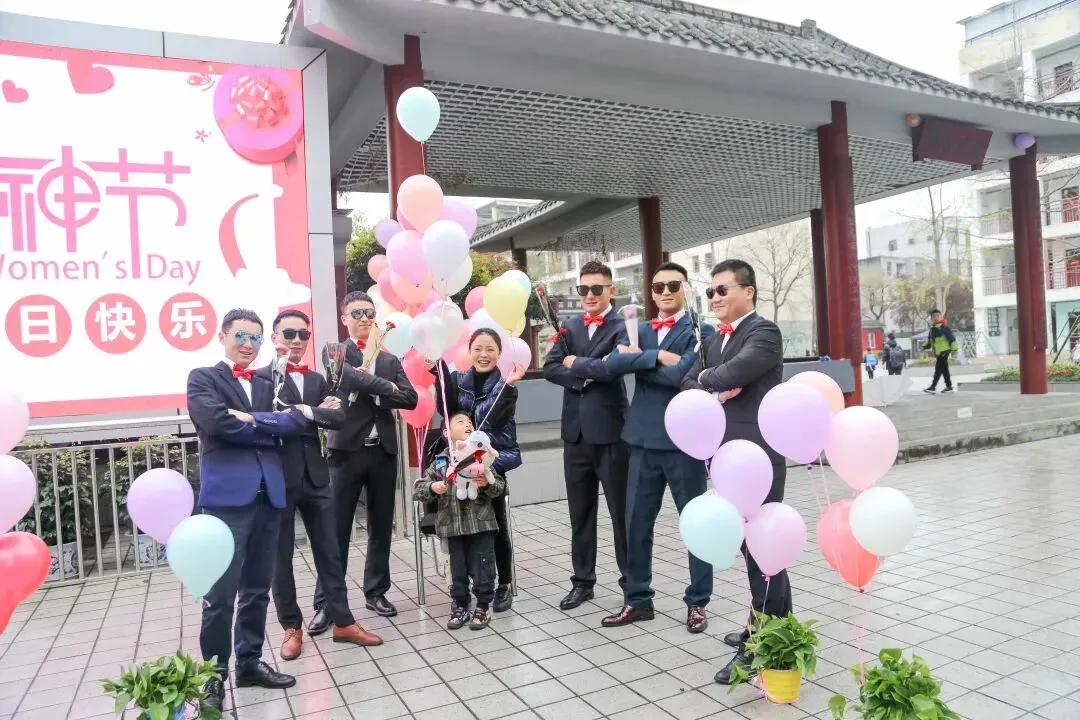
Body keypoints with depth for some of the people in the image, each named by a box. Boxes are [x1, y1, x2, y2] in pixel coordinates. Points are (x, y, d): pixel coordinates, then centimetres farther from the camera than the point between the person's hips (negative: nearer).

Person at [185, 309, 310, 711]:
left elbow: (297, 422, 3)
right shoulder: (203, 378, 5)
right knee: (220, 594, -2)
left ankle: (250, 663, 25)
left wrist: (252, 419, -10)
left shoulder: (267, 385, 19)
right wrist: (269, 428, -4)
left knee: (257, 589, 13)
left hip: (268, 494, 5)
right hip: (227, 495, -5)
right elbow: (219, 422, -14)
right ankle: (215, 675, 11)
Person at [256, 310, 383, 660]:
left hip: (315, 476, 5)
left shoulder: (317, 379, 12)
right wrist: (317, 413, -16)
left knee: (329, 552, 8)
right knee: (281, 557, 7)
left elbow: (339, 418, -1)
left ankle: (343, 622, 18)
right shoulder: (261, 377, -4)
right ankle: (292, 627, 21)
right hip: (279, 478, -4)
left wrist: (304, 412, -14)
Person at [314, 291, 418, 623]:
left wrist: (370, 386, -10)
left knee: (381, 527, 11)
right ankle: (326, 602, 11)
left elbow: (410, 398, -1)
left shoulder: (390, 361, 14)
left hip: (383, 451, 4)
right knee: (337, 528, 0)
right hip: (346, 450, -4)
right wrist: (386, 387, -11)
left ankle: (376, 591, 25)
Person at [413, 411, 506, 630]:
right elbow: (417, 489, -1)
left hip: (481, 523, 0)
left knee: (482, 567, 3)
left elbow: (500, 486, 0)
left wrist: (488, 483, -21)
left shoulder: (482, 457, 2)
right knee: (458, 568, 10)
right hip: (453, 525, 1)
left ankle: (482, 607, 19)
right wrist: (432, 487, -20)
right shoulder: (440, 462, 2)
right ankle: (460, 606, 26)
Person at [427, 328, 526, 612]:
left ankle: (505, 586, 19)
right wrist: (439, 372, -19)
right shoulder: (457, 379, 6)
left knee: (497, 527, 2)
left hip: (492, 463, -1)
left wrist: (509, 385, -23)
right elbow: (446, 409, -11)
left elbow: (495, 421, -15)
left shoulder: (505, 386, 0)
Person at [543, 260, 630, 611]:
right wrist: (585, 377, -12)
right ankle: (582, 580, 26)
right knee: (580, 512, 13)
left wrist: (576, 364, -8)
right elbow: (550, 368, 1)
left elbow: (613, 367, -21)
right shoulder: (569, 327, 12)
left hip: (610, 430, -5)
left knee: (621, 510, 6)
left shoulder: (622, 328, -5)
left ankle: (631, 578, 20)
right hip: (575, 431, 5)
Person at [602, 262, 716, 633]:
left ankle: (697, 602, 22)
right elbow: (614, 363, -7)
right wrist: (658, 356, -15)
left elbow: (682, 375, -20)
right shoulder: (639, 331, 12)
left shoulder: (701, 331, -3)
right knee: (636, 523, 10)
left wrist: (638, 359, -8)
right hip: (644, 440, 5)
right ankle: (638, 599, 25)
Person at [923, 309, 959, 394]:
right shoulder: (932, 329, 14)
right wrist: (924, 347, 7)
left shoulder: (944, 328, -11)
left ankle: (933, 387, -13)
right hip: (937, 353, 9)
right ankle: (949, 386, 21)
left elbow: (952, 338, -13)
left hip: (944, 351, -9)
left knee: (938, 369, -11)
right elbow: (929, 342, 21)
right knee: (944, 369, 14)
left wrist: (954, 348, -16)